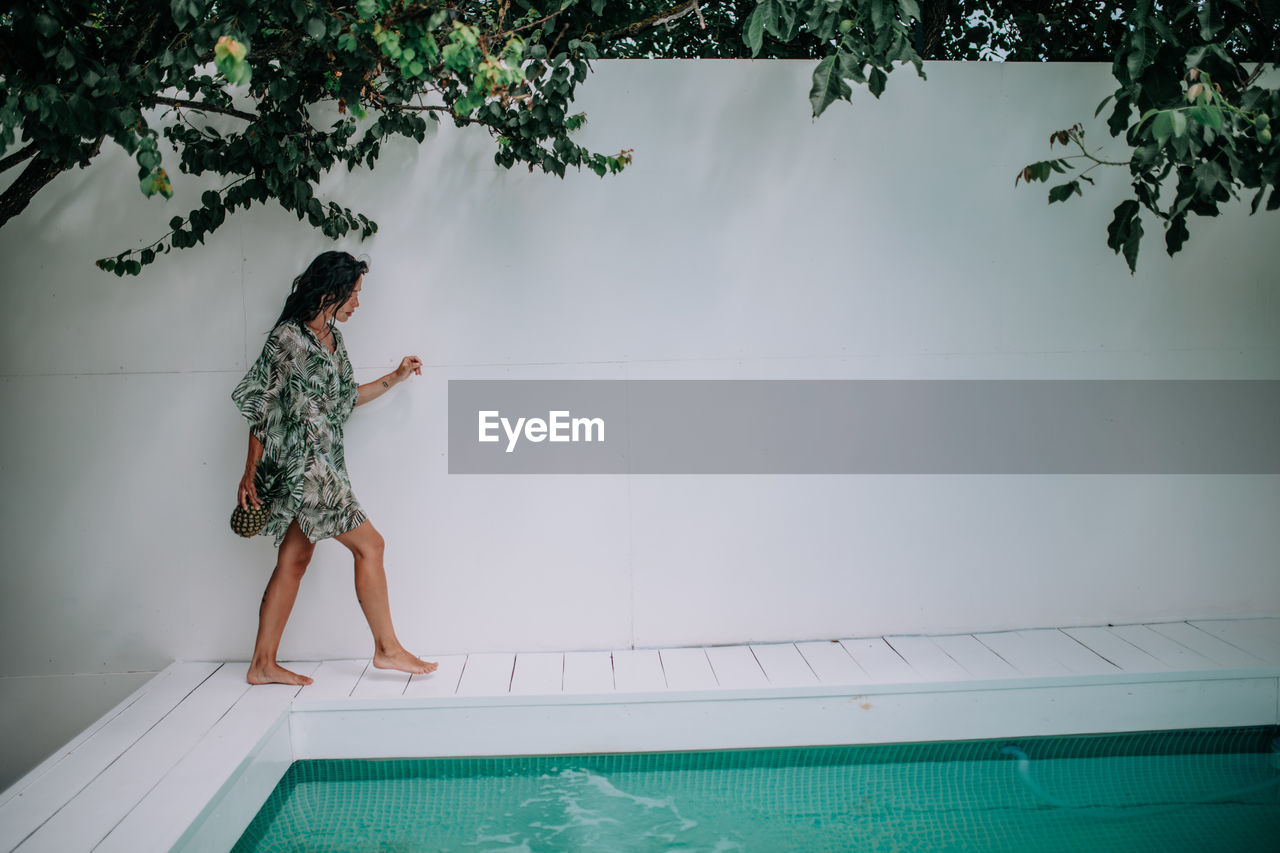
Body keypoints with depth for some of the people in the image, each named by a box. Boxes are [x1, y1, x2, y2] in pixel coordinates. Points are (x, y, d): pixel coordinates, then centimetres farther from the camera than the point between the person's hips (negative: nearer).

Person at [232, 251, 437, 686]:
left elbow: (346, 398, 22)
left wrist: (394, 378, 18)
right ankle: (387, 648, 6)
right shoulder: (288, 338, -13)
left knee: (294, 560, 10)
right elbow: (261, 405, -12)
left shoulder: (332, 336, 14)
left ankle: (263, 665, 17)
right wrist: (250, 472, -11)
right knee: (369, 545, -5)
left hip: (320, 465, 9)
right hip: (299, 464, -9)